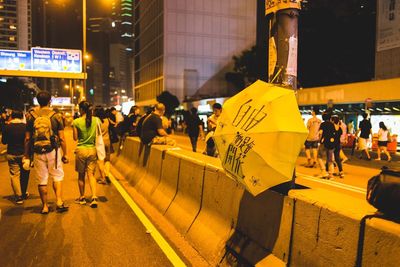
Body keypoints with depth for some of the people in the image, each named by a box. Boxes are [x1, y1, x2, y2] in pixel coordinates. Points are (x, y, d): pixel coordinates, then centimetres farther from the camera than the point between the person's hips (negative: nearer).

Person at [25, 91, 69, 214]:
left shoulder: (31, 116, 1)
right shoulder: (56, 116, -2)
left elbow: (27, 138, 2)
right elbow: (61, 138, -4)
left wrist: (26, 155, 10)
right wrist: (65, 154, 4)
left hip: (38, 152, 1)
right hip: (53, 151, -1)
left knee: (42, 180, 9)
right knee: (57, 176, 13)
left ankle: (45, 206, 17)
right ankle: (59, 202, 1)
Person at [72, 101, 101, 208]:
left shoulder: (76, 122, -9)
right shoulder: (96, 120, -3)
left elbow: (75, 138, -1)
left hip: (81, 149, -2)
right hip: (92, 149, 2)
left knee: (81, 175, 13)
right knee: (91, 174, 6)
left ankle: (82, 198, 25)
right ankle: (94, 197, -8)